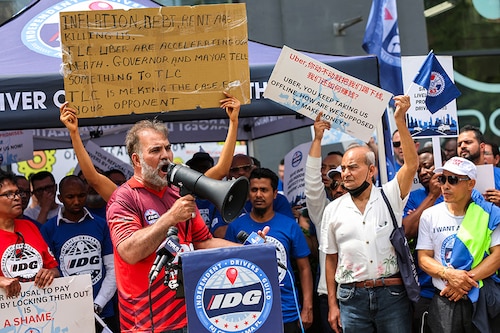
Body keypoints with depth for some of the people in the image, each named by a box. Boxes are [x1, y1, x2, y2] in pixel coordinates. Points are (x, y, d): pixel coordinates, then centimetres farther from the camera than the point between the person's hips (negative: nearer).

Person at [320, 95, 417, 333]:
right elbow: (331, 259, 10)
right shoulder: (333, 210, 7)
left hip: (392, 294, -2)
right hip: (351, 297, 2)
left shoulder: (390, 196, 1)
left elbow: (411, 164, -15)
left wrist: (400, 121, -22)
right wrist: (332, 304, 6)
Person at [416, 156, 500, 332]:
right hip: (444, 301, 1)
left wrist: (467, 280, -17)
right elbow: (424, 259, 2)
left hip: (483, 300, -1)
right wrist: (448, 274, -18)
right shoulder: (429, 215, 3)